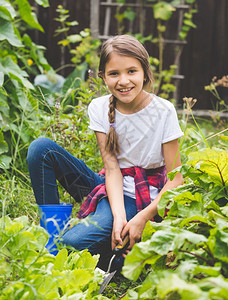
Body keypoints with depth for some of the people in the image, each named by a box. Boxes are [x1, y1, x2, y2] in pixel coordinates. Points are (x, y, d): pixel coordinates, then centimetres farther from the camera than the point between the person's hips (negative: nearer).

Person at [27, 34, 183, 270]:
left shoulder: (163, 111, -12)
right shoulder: (99, 108, -3)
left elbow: (175, 179, -10)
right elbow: (112, 168, -9)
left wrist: (143, 218, -21)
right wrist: (118, 215, -25)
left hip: (140, 198, -5)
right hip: (109, 188, 5)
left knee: (73, 243, -30)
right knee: (41, 148, -16)